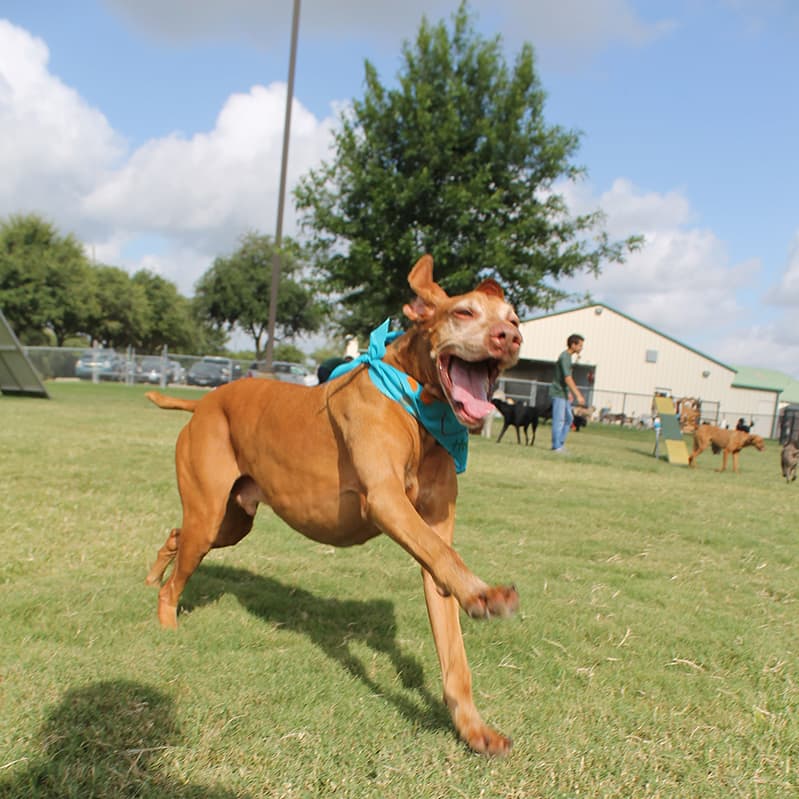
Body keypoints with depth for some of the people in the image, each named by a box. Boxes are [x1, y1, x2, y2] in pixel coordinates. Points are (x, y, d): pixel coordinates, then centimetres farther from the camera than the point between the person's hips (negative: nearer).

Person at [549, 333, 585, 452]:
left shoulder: (568, 356, 14)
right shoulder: (565, 357, -17)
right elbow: (567, 378, -24)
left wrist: (569, 393, 26)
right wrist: (578, 395, -25)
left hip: (563, 394, 10)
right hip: (558, 393, -10)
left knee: (568, 418, 12)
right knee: (559, 420, -7)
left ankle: (560, 444, 16)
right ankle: (556, 446, -4)